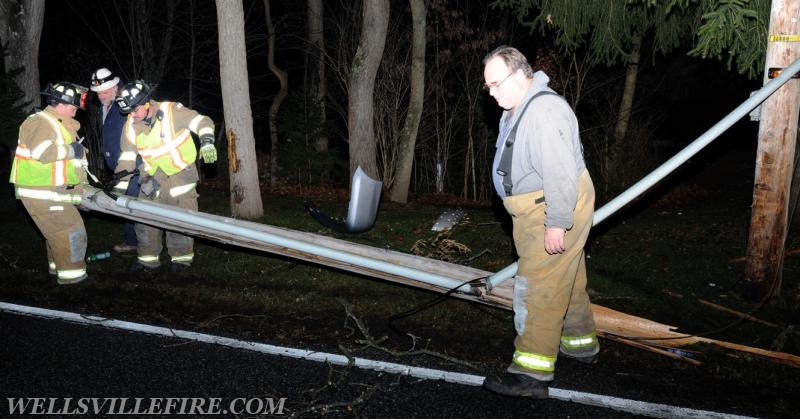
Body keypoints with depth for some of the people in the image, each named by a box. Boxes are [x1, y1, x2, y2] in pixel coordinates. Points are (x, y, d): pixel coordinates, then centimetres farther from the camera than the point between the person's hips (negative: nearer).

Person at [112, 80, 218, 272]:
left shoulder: (171, 111, -16)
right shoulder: (131, 126, -3)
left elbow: (203, 122, -15)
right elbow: (126, 158, 2)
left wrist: (206, 141, -34)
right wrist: (120, 186, -2)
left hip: (180, 172, -5)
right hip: (152, 177, 5)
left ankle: (182, 257, 10)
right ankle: (148, 258, 20)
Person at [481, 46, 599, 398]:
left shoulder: (545, 110, -23)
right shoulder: (516, 110, 13)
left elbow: (560, 173, -27)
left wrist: (557, 224, -27)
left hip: (557, 209, -11)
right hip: (536, 210, 11)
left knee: (539, 288, -10)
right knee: (567, 279, 21)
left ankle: (532, 372, -6)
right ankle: (580, 343, 37)